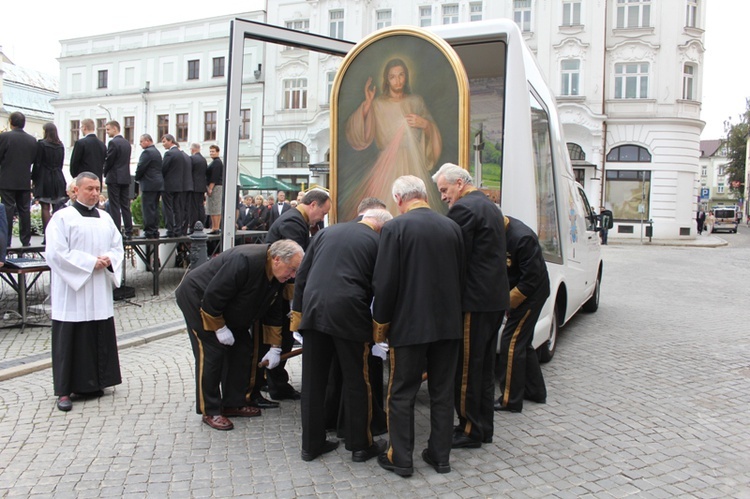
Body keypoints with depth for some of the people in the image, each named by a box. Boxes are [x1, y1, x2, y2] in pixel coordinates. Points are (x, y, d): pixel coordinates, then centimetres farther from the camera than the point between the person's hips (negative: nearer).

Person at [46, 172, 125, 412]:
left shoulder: (105, 218, 12)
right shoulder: (62, 218, -5)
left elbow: (118, 247, 14)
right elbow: (56, 253, -13)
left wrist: (108, 259, -8)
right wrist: (90, 262, -16)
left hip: (99, 293, 5)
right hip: (71, 293, -5)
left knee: (100, 339, 8)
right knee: (71, 340, -1)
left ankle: (92, 383, 21)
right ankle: (64, 391, 8)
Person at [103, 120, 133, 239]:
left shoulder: (113, 142, -12)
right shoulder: (127, 143, 12)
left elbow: (109, 161, -12)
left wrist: (105, 174, 6)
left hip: (114, 178, -7)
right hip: (126, 178, 7)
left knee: (115, 207, -4)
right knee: (125, 206, 8)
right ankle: (128, 232, 8)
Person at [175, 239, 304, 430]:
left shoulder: (277, 276, -9)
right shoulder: (244, 262, -37)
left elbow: (273, 313, 3)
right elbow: (212, 297, -33)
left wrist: (275, 348, 2)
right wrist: (220, 329, -23)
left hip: (229, 310, 9)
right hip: (197, 298, -8)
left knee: (243, 351, 4)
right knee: (212, 354, -12)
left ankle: (233, 403, 15)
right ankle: (210, 411, 0)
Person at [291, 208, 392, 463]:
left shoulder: (326, 232, 16)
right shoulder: (377, 242, 4)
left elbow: (301, 275, 13)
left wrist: (298, 312, 16)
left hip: (312, 310, 4)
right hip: (348, 313, -4)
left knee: (312, 382, 13)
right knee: (357, 382, 10)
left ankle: (311, 444, 23)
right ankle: (361, 445, 21)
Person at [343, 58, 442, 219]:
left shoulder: (416, 101, 11)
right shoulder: (377, 104, 5)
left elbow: (433, 134, 14)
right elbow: (358, 135, -6)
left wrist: (424, 124, -7)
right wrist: (367, 104, -11)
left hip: (413, 165, 2)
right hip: (387, 165, -2)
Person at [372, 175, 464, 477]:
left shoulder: (394, 228, -13)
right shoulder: (452, 227, 3)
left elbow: (385, 282, -14)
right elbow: (461, 276, 10)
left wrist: (381, 322, -1)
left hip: (410, 324, -5)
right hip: (448, 323, 5)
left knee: (402, 393, 9)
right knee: (443, 392, 15)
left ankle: (400, 459, 18)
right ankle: (440, 456, 25)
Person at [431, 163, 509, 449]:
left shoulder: (463, 209, -14)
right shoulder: (491, 207, 17)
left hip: (474, 302, -10)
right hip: (496, 299, 10)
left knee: (466, 368, 1)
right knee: (485, 367, 17)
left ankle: (469, 431, 11)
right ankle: (484, 427, 27)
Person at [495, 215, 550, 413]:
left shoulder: (522, 238, -30)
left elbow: (531, 280, -26)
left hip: (531, 294, -9)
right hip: (516, 291, 9)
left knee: (511, 343, -7)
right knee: (522, 341, 17)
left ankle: (510, 400, 3)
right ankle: (535, 391, 32)